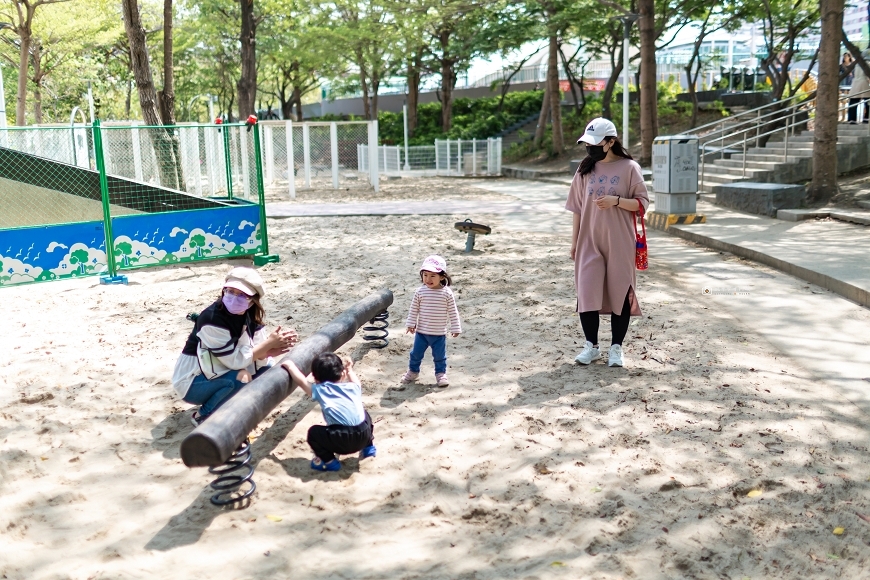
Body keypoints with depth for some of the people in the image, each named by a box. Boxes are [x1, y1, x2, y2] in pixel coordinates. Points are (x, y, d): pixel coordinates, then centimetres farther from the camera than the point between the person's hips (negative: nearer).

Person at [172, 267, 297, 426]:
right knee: (242, 379, -30)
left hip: (215, 373, 8)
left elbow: (255, 355, -9)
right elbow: (235, 360, -28)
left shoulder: (250, 316, -4)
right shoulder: (212, 319, -27)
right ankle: (203, 416, -7)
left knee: (265, 368, -4)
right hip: (192, 382, -8)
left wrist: (271, 350, -30)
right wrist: (269, 343, -27)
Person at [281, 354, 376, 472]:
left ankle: (329, 461, 9)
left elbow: (301, 381, 20)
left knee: (314, 432, 15)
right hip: (364, 436, 5)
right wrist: (350, 370, 54)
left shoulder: (320, 390, 9)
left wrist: (290, 365, 34)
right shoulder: (352, 387, 18)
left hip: (343, 441, -5)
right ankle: (369, 446, 34)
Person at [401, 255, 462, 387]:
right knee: (416, 353, 14)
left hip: (439, 333, -2)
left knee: (439, 355, 11)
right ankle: (413, 371, 33)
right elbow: (414, 309, 1)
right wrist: (411, 324, 0)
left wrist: (455, 328, -4)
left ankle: (440, 373, 29)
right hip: (421, 331, 2)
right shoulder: (420, 292, -8)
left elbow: (452, 312, -6)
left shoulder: (447, 293, -12)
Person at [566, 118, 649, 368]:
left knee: (620, 291, 4)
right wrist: (574, 241, 7)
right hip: (589, 242, 3)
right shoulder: (585, 169, 6)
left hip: (620, 243, -3)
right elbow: (577, 207, 9)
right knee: (587, 291, -2)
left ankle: (616, 347, 16)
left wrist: (616, 200, -21)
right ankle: (591, 345, 13)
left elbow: (642, 202, -5)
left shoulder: (629, 168, -5)